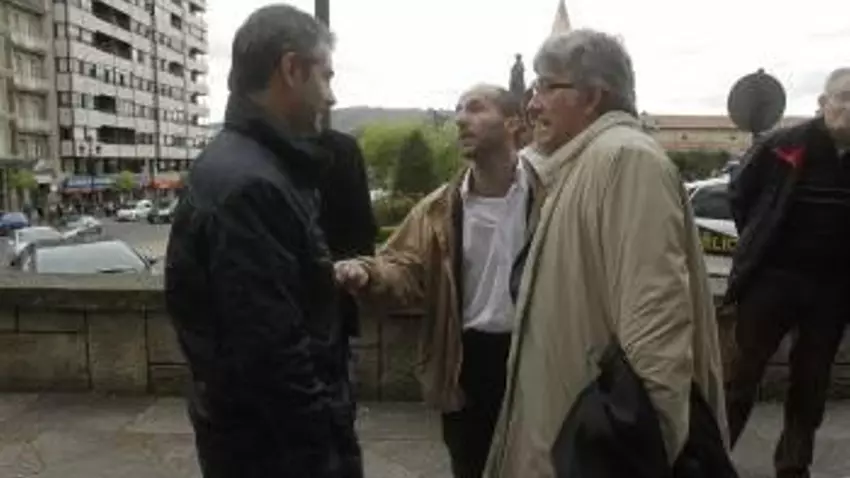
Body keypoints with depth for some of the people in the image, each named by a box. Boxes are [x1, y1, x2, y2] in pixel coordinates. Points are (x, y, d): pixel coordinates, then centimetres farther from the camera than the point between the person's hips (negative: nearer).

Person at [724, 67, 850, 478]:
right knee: (744, 373, 5)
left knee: (812, 381, 14)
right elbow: (740, 193, 2)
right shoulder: (783, 146, -10)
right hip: (773, 277, -3)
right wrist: (759, 245, 4)